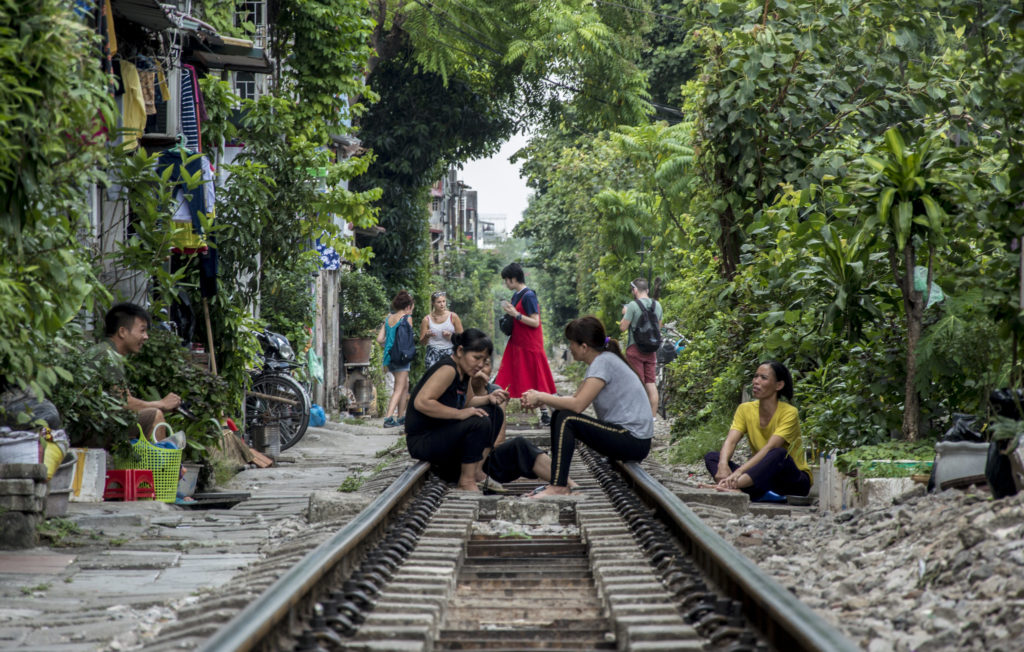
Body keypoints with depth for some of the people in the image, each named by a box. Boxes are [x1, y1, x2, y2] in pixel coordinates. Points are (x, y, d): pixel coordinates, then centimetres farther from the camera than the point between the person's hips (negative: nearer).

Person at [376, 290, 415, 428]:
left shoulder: (388, 318, 11)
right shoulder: (407, 318, -6)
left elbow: (380, 339, 8)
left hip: (389, 355, 7)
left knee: (405, 386, 20)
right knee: (399, 389, -6)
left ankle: (400, 417, 23)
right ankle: (388, 418, -18)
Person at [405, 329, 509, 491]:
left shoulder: (463, 371, 8)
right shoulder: (447, 369, -21)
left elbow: (468, 401, 22)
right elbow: (421, 403, -32)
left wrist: (489, 398, 1)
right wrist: (460, 414, -28)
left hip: (443, 432, 10)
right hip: (422, 440, -10)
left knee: (494, 412, 11)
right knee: (480, 422, -27)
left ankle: (477, 470, 7)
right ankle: (467, 480, -13)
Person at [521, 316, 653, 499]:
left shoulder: (604, 362, -17)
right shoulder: (600, 361, 13)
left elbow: (578, 405, -23)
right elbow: (576, 398, 12)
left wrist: (541, 397, -12)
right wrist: (541, 398, -1)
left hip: (634, 441, -10)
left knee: (566, 419, -18)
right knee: (560, 416, 8)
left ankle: (558, 487, -17)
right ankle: (560, 480, 10)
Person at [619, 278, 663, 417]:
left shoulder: (633, 305, -12)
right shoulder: (657, 305, 7)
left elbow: (623, 327, -11)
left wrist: (625, 314, 5)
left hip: (635, 348, -5)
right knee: (651, 384, 7)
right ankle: (653, 415, 8)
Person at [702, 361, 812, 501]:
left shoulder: (789, 413, -13)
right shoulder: (745, 409, 2)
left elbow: (770, 448, -26)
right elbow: (730, 441, -11)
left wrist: (739, 471, -39)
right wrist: (723, 465, -34)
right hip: (762, 476, 5)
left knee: (778, 454, -37)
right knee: (712, 457, -14)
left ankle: (728, 486, -55)